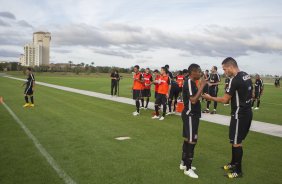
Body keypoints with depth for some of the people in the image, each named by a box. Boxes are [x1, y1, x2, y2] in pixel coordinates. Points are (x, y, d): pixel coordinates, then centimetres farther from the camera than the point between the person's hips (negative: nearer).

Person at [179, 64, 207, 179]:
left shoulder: (191, 82, 12)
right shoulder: (189, 82, -19)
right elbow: (193, 100, -27)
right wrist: (202, 86, -23)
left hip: (192, 114, 10)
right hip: (190, 115, -10)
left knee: (187, 139, 16)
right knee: (192, 141, -5)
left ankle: (184, 163, 28)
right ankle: (188, 168, 5)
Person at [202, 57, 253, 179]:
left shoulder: (235, 80, -22)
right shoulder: (246, 75, 7)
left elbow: (224, 100, -17)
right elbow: (251, 94, 17)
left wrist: (209, 97, -5)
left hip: (239, 114, -9)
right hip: (247, 112, 9)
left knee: (236, 142, 2)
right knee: (236, 140, 19)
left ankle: (238, 171, 14)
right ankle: (233, 164, 32)